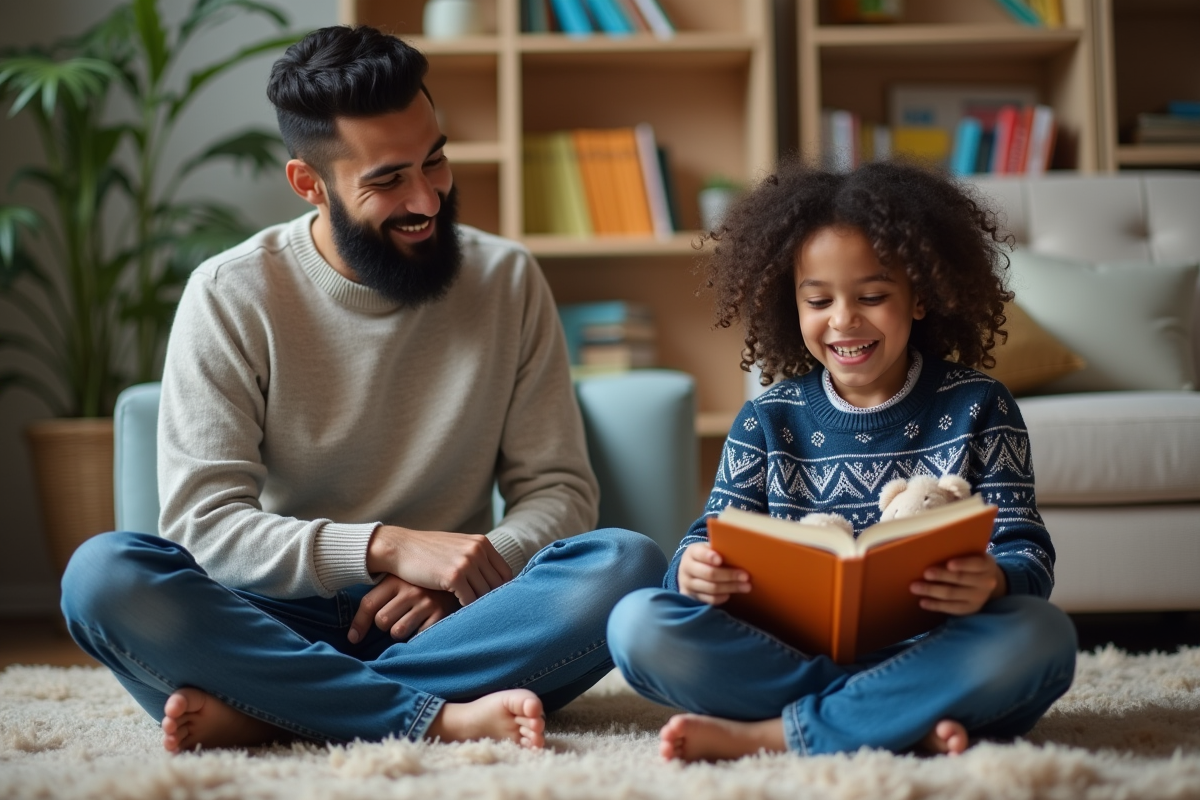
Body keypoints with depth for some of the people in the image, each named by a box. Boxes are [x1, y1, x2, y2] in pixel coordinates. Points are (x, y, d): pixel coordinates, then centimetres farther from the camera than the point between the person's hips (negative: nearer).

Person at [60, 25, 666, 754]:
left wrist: (455, 579, -19)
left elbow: (560, 491, 1)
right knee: (102, 575, -28)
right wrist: (389, 548, -24)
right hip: (285, 618, -1)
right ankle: (443, 715, -31)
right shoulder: (230, 296, -4)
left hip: (454, 617, 2)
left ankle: (263, 710, -27)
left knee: (629, 566, -27)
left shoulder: (506, 280, 2)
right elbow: (204, 523, -11)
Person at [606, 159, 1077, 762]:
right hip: (786, 651, 1)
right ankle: (910, 721, -25)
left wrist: (994, 582, -27)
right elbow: (714, 540, 5)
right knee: (636, 624, -21)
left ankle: (765, 733, -26)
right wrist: (693, 570, -22)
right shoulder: (769, 420, 10)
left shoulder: (978, 409, 6)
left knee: (1039, 636, -33)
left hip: (929, 656, -1)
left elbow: (1027, 552, -1)